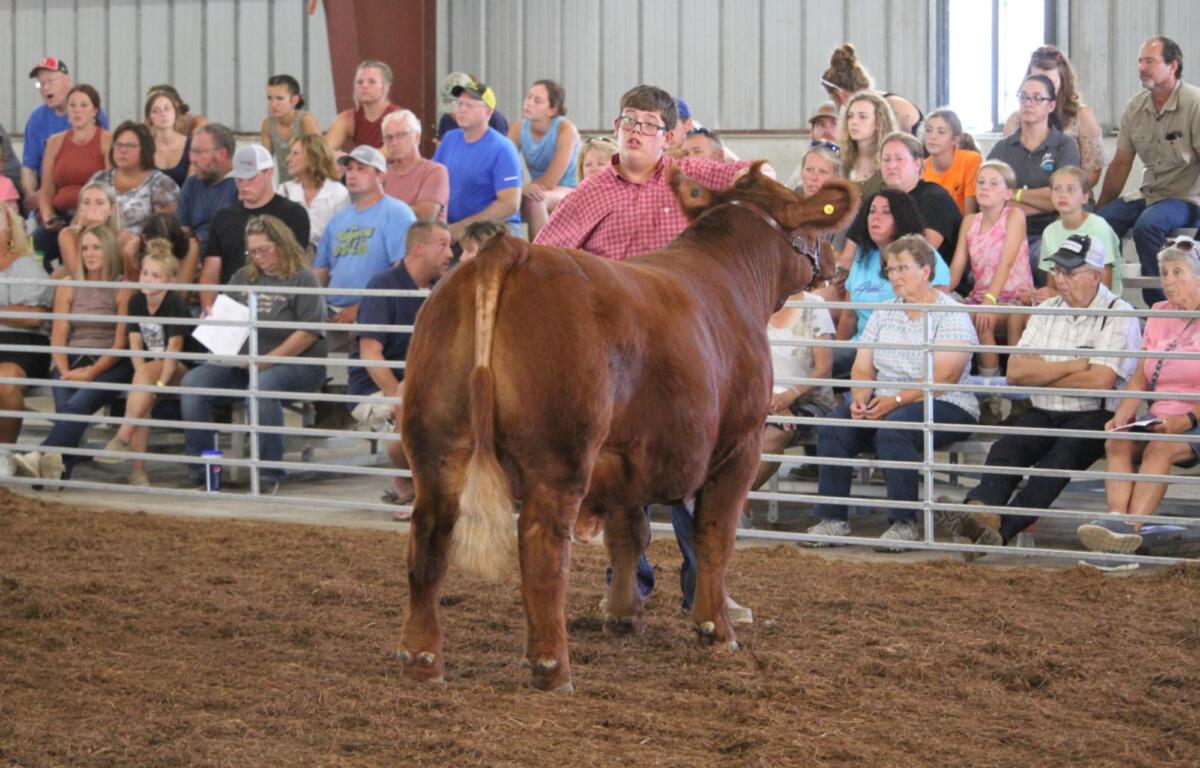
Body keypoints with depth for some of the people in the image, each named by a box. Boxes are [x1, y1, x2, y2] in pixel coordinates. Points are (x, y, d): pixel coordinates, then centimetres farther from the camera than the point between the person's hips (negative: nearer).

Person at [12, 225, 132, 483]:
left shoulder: (122, 290, 3)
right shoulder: (68, 287, 14)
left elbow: (121, 342, -4)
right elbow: (58, 338, 8)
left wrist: (92, 372, -16)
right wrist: (65, 372, -10)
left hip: (110, 365, -4)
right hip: (72, 362, 4)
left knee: (78, 404, -34)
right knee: (64, 406, -29)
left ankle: (41, 455, -52)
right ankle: (60, 464, -49)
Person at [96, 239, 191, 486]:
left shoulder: (175, 304, -14)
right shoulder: (137, 302, 3)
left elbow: (174, 348, -22)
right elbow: (135, 344, -1)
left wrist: (160, 382, -33)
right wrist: (146, 381, -18)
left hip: (181, 370, -4)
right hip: (150, 367, 4)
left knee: (146, 373, -34)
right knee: (142, 398, -27)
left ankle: (122, 438, -33)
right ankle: (138, 471, -32)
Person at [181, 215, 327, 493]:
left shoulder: (302, 279, -2)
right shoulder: (242, 278, 18)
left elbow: (309, 332, -12)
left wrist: (266, 361, -18)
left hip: (295, 363, -6)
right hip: (242, 363, 6)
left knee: (263, 385, -38)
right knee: (192, 381, -15)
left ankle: (269, 474, -28)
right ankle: (199, 469, -12)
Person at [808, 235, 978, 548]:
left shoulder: (951, 316, -6)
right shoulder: (883, 314, 16)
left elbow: (943, 377, -17)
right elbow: (862, 367, 12)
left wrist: (896, 400, -22)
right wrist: (860, 398, -10)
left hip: (943, 406, -6)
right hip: (884, 402, 6)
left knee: (892, 430, -36)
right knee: (832, 428, -20)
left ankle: (904, 522, -29)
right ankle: (833, 518, -17)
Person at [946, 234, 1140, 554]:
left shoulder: (1119, 315, -3)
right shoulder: (1047, 310, 15)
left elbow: (1100, 381, -16)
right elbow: (1015, 371, 6)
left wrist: (1040, 374, -3)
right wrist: (1074, 365, -7)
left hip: (1095, 417, -5)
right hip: (1043, 414, 5)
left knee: (1063, 454, -33)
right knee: (1007, 447, -25)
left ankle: (1003, 529, -49)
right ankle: (981, 512, -51)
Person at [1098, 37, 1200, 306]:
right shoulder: (1135, 108, 7)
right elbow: (1120, 164, 13)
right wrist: (1099, 210, 12)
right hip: (1150, 194, 6)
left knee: (1147, 224, -34)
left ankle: (1160, 303, -23)